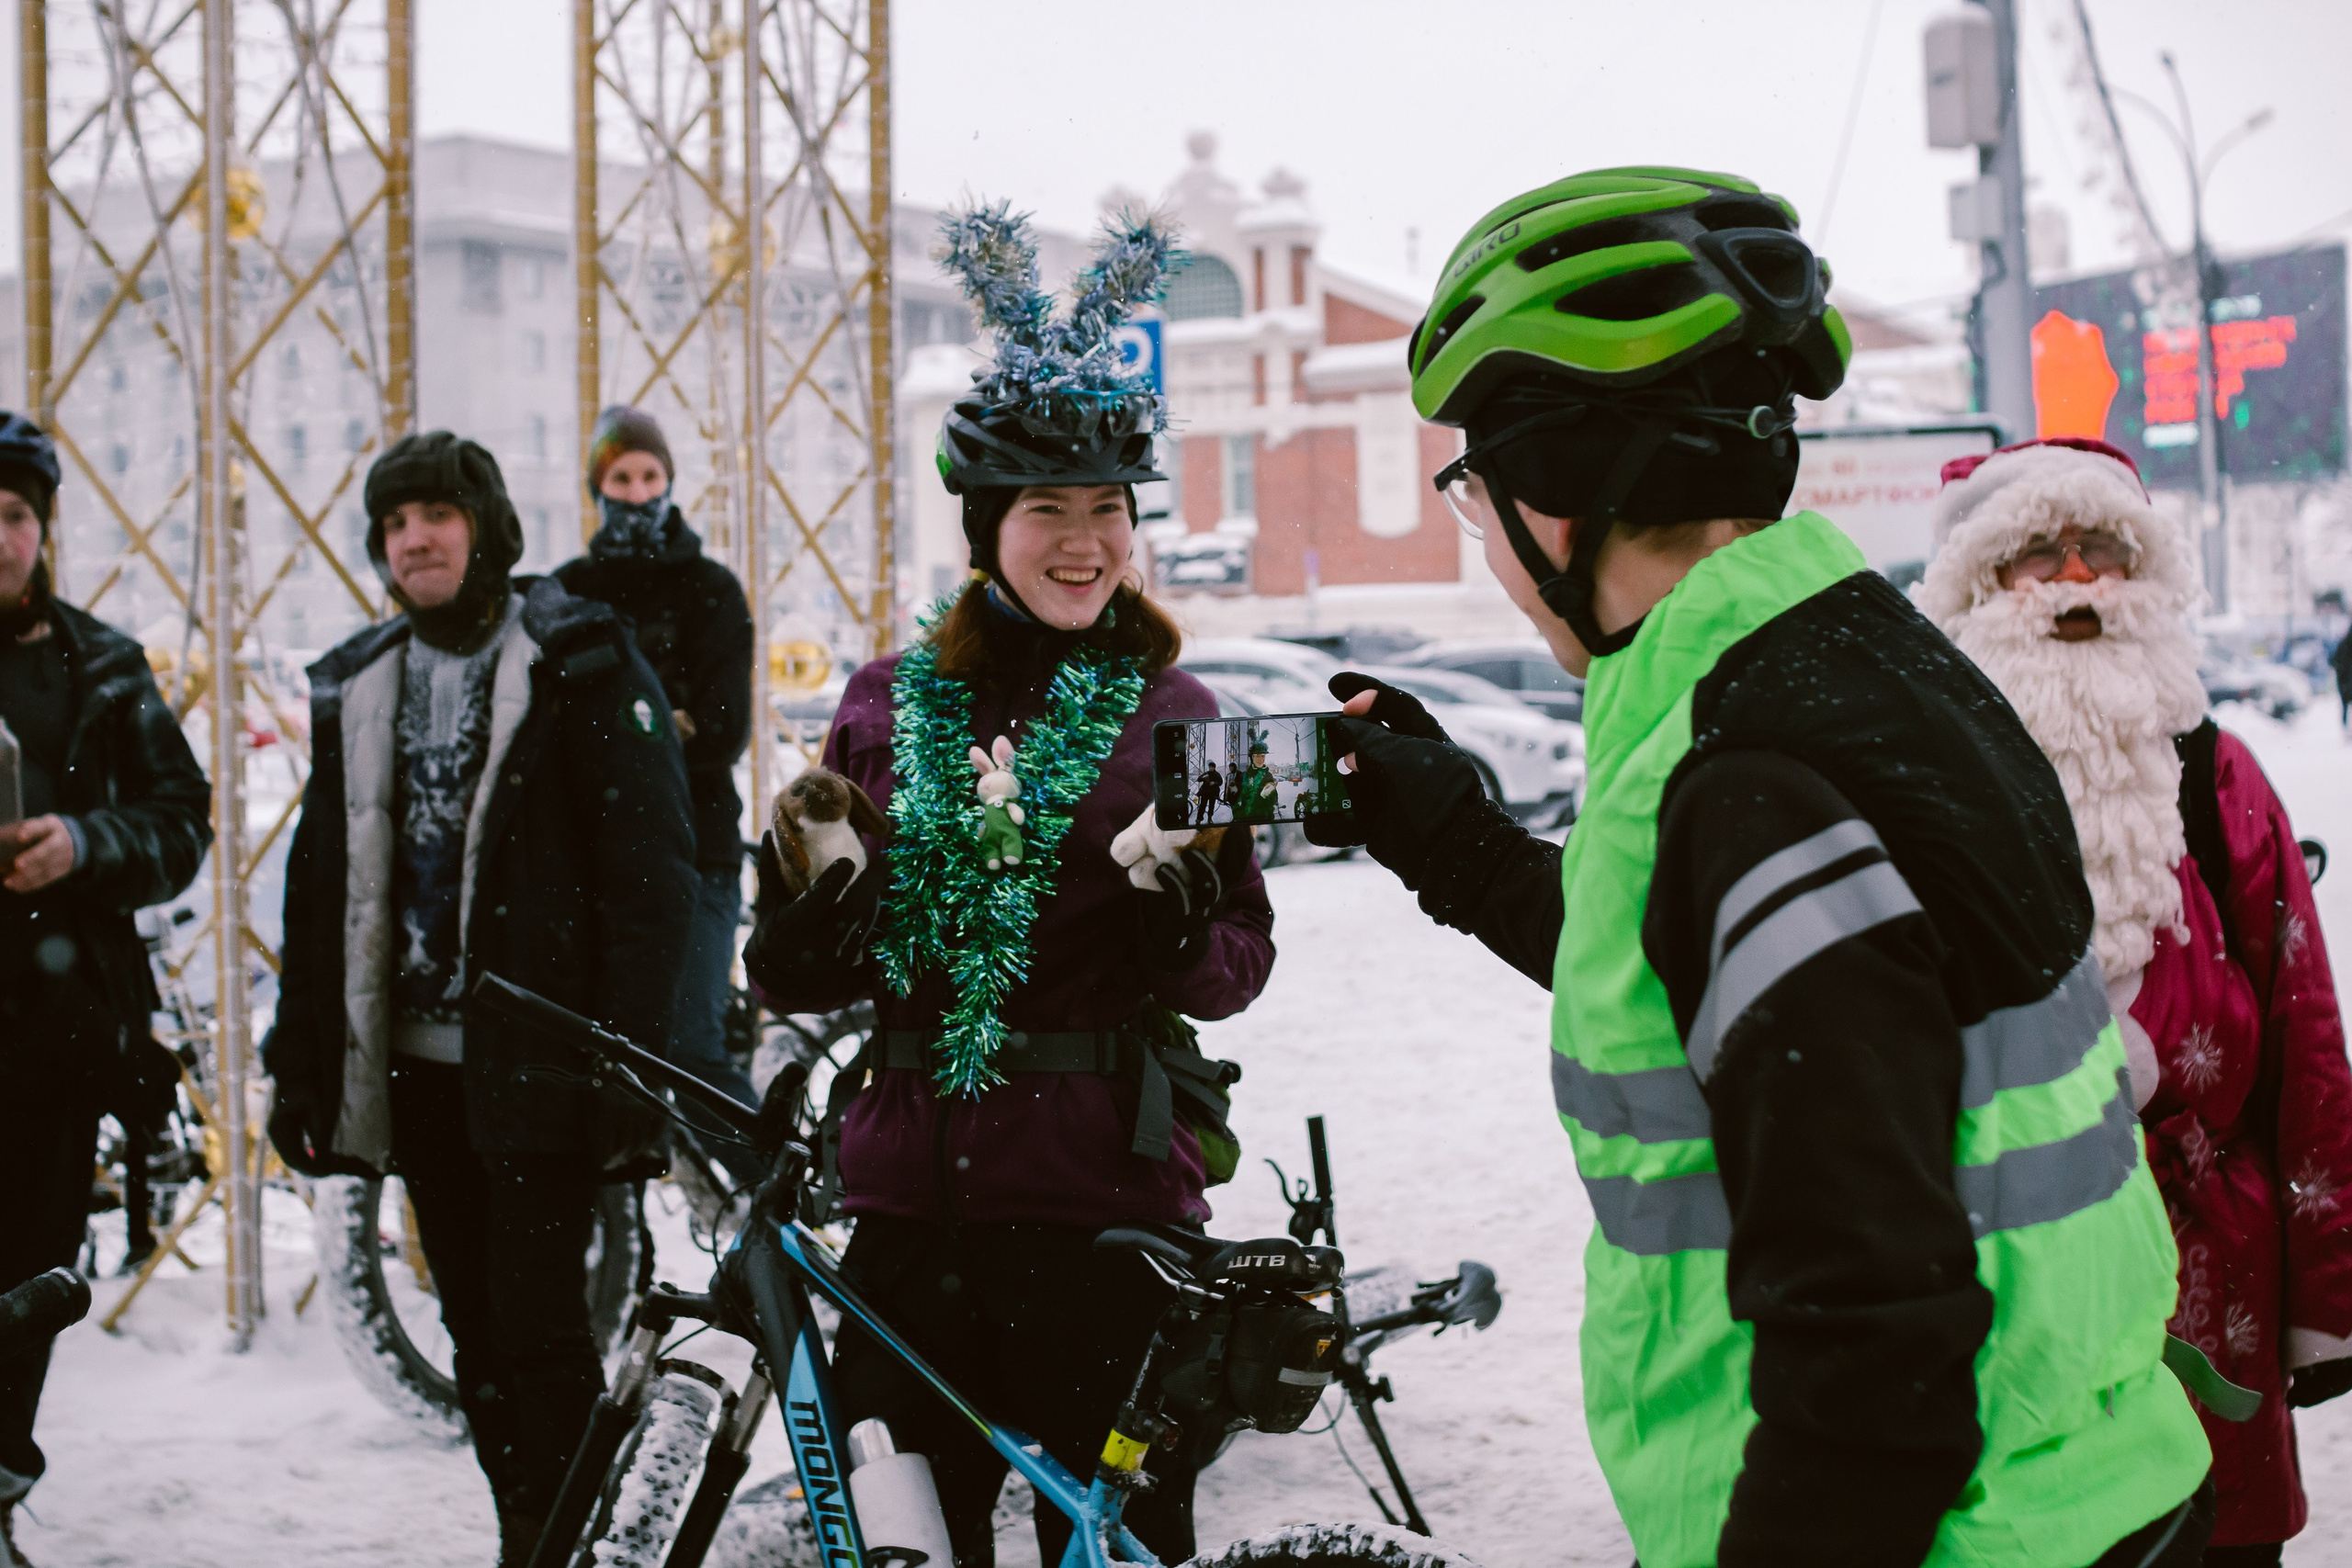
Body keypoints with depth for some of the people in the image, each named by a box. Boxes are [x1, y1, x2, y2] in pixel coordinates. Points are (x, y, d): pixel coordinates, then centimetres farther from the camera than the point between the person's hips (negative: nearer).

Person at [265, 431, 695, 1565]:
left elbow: (650, 870, -8)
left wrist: (630, 1062, -15)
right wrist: (301, 1065, 12)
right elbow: (322, 885, 17)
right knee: (477, 1334, 11)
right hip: (414, 1060, 6)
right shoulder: (358, 686, 14)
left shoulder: (579, 664, -3)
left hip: (535, 1062, -6)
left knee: (537, 1323, -7)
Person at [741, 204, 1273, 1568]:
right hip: (914, 1192, 2)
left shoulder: (1167, 711, 2)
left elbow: (1241, 961, -2)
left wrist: (1178, 907, -22)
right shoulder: (890, 706, 7)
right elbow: (802, 980, 8)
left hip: (1108, 1197, -2)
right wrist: (806, 890, -12)